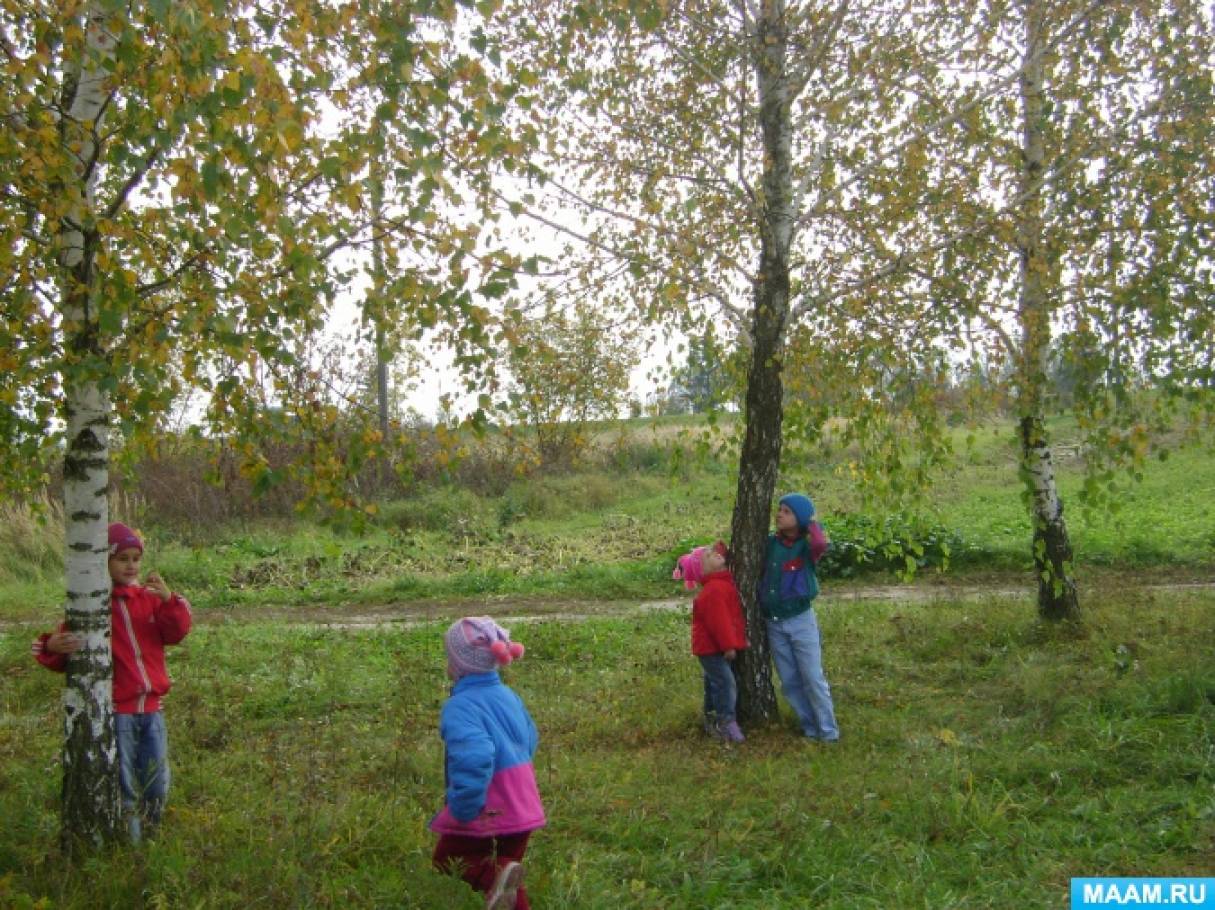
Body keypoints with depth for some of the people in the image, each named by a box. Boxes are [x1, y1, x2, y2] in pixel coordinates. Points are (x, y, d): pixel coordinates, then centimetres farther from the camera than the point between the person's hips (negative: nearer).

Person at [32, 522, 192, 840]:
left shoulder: (148, 597, 7)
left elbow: (176, 633, -4)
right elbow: (65, 651, -7)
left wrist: (168, 599, -19)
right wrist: (52, 647, -29)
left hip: (151, 709, 4)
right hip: (115, 712, -4)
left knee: (157, 786, 12)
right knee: (122, 789, 2)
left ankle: (149, 839, 32)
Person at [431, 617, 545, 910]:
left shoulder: (460, 706, -21)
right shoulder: (508, 695, 6)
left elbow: (473, 758, -35)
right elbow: (530, 740, 17)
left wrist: (463, 808, -25)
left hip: (486, 809, -7)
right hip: (523, 806, 7)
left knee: (446, 859, 14)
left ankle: (494, 876, -14)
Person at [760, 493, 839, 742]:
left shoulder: (807, 546, -9)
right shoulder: (771, 543, 3)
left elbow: (821, 544, -33)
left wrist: (812, 523, -16)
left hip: (801, 620, -4)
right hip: (774, 624, 5)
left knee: (813, 679, -1)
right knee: (789, 682, 9)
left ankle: (828, 731, 9)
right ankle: (810, 728, 21)